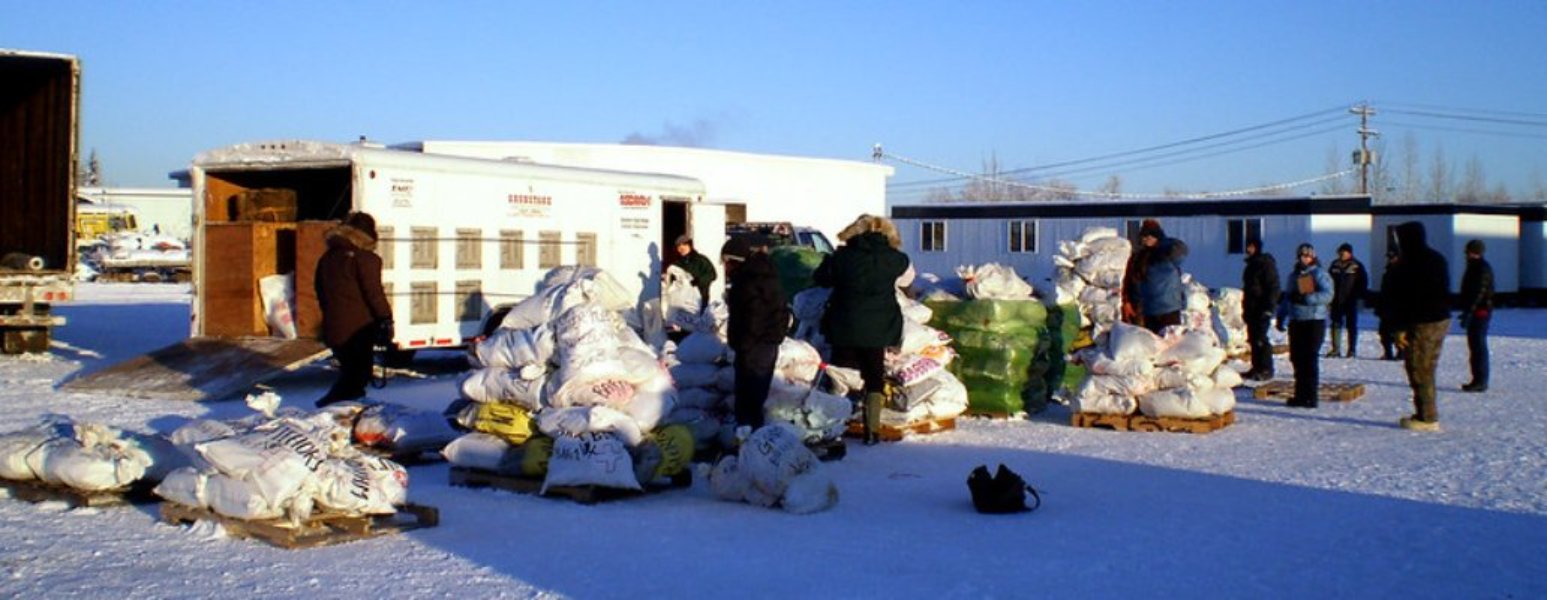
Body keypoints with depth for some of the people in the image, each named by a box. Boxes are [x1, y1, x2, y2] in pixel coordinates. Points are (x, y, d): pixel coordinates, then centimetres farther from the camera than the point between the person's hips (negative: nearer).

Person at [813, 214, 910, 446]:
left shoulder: (843, 257, -8)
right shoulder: (892, 259, -6)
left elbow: (820, 277, 3)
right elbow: (903, 263, 16)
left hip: (844, 328, 0)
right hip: (877, 329, 0)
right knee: (874, 377, 12)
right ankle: (872, 430, 8)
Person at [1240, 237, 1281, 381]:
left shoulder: (1266, 264, -9)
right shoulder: (1251, 265, 18)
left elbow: (1273, 287, -14)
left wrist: (1268, 308, -19)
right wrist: (1245, 307, 20)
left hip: (1261, 309, -9)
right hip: (1251, 308, 9)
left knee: (1261, 339, -12)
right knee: (1253, 338, 9)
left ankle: (1266, 370, -9)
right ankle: (1257, 368, 14)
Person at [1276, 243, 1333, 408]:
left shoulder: (1319, 274, -3)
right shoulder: (1293, 275, 18)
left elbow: (1327, 295, -16)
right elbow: (1287, 298, 25)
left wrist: (1305, 298, -24)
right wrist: (1281, 317, 18)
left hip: (1314, 322, -6)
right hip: (1296, 322, 6)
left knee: (1310, 359, -7)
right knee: (1297, 358, 7)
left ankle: (1311, 397, -3)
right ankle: (1301, 394, 16)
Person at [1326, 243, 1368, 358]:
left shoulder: (1357, 266, -3)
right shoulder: (1335, 265, 7)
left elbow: (1364, 282, 1)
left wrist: (1359, 295, -6)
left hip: (1350, 301, -3)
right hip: (1336, 300, 3)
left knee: (1351, 325, 3)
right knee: (1336, 324, 2)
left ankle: (1351, 350, 7)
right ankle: (1335, 349, 5)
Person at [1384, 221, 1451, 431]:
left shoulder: (1407, 265, -16)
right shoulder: (1438, 259, 13)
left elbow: (1401, 299, -18)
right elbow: (1444, 293, 20)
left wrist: (1399, 328, -15)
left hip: (1420, 324, -9)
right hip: (1441, 320, 9)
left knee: (1419, 372, -3)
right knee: (1427, 371, 16)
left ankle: (1427, 418, -1)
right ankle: (1428, 415, 21)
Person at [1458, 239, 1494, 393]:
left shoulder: (1483, 269, -15)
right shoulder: (1474, 267, 17)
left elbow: (1479, 293, -22)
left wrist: (1468, 313, -24)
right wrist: (1466, 312, 23)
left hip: (1480, 312, -10)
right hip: (1475, 312, 10)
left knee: (1479, 346, -9)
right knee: (1474, 346, 13)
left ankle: (1481, 381, -8)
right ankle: (1478, 380, 19)